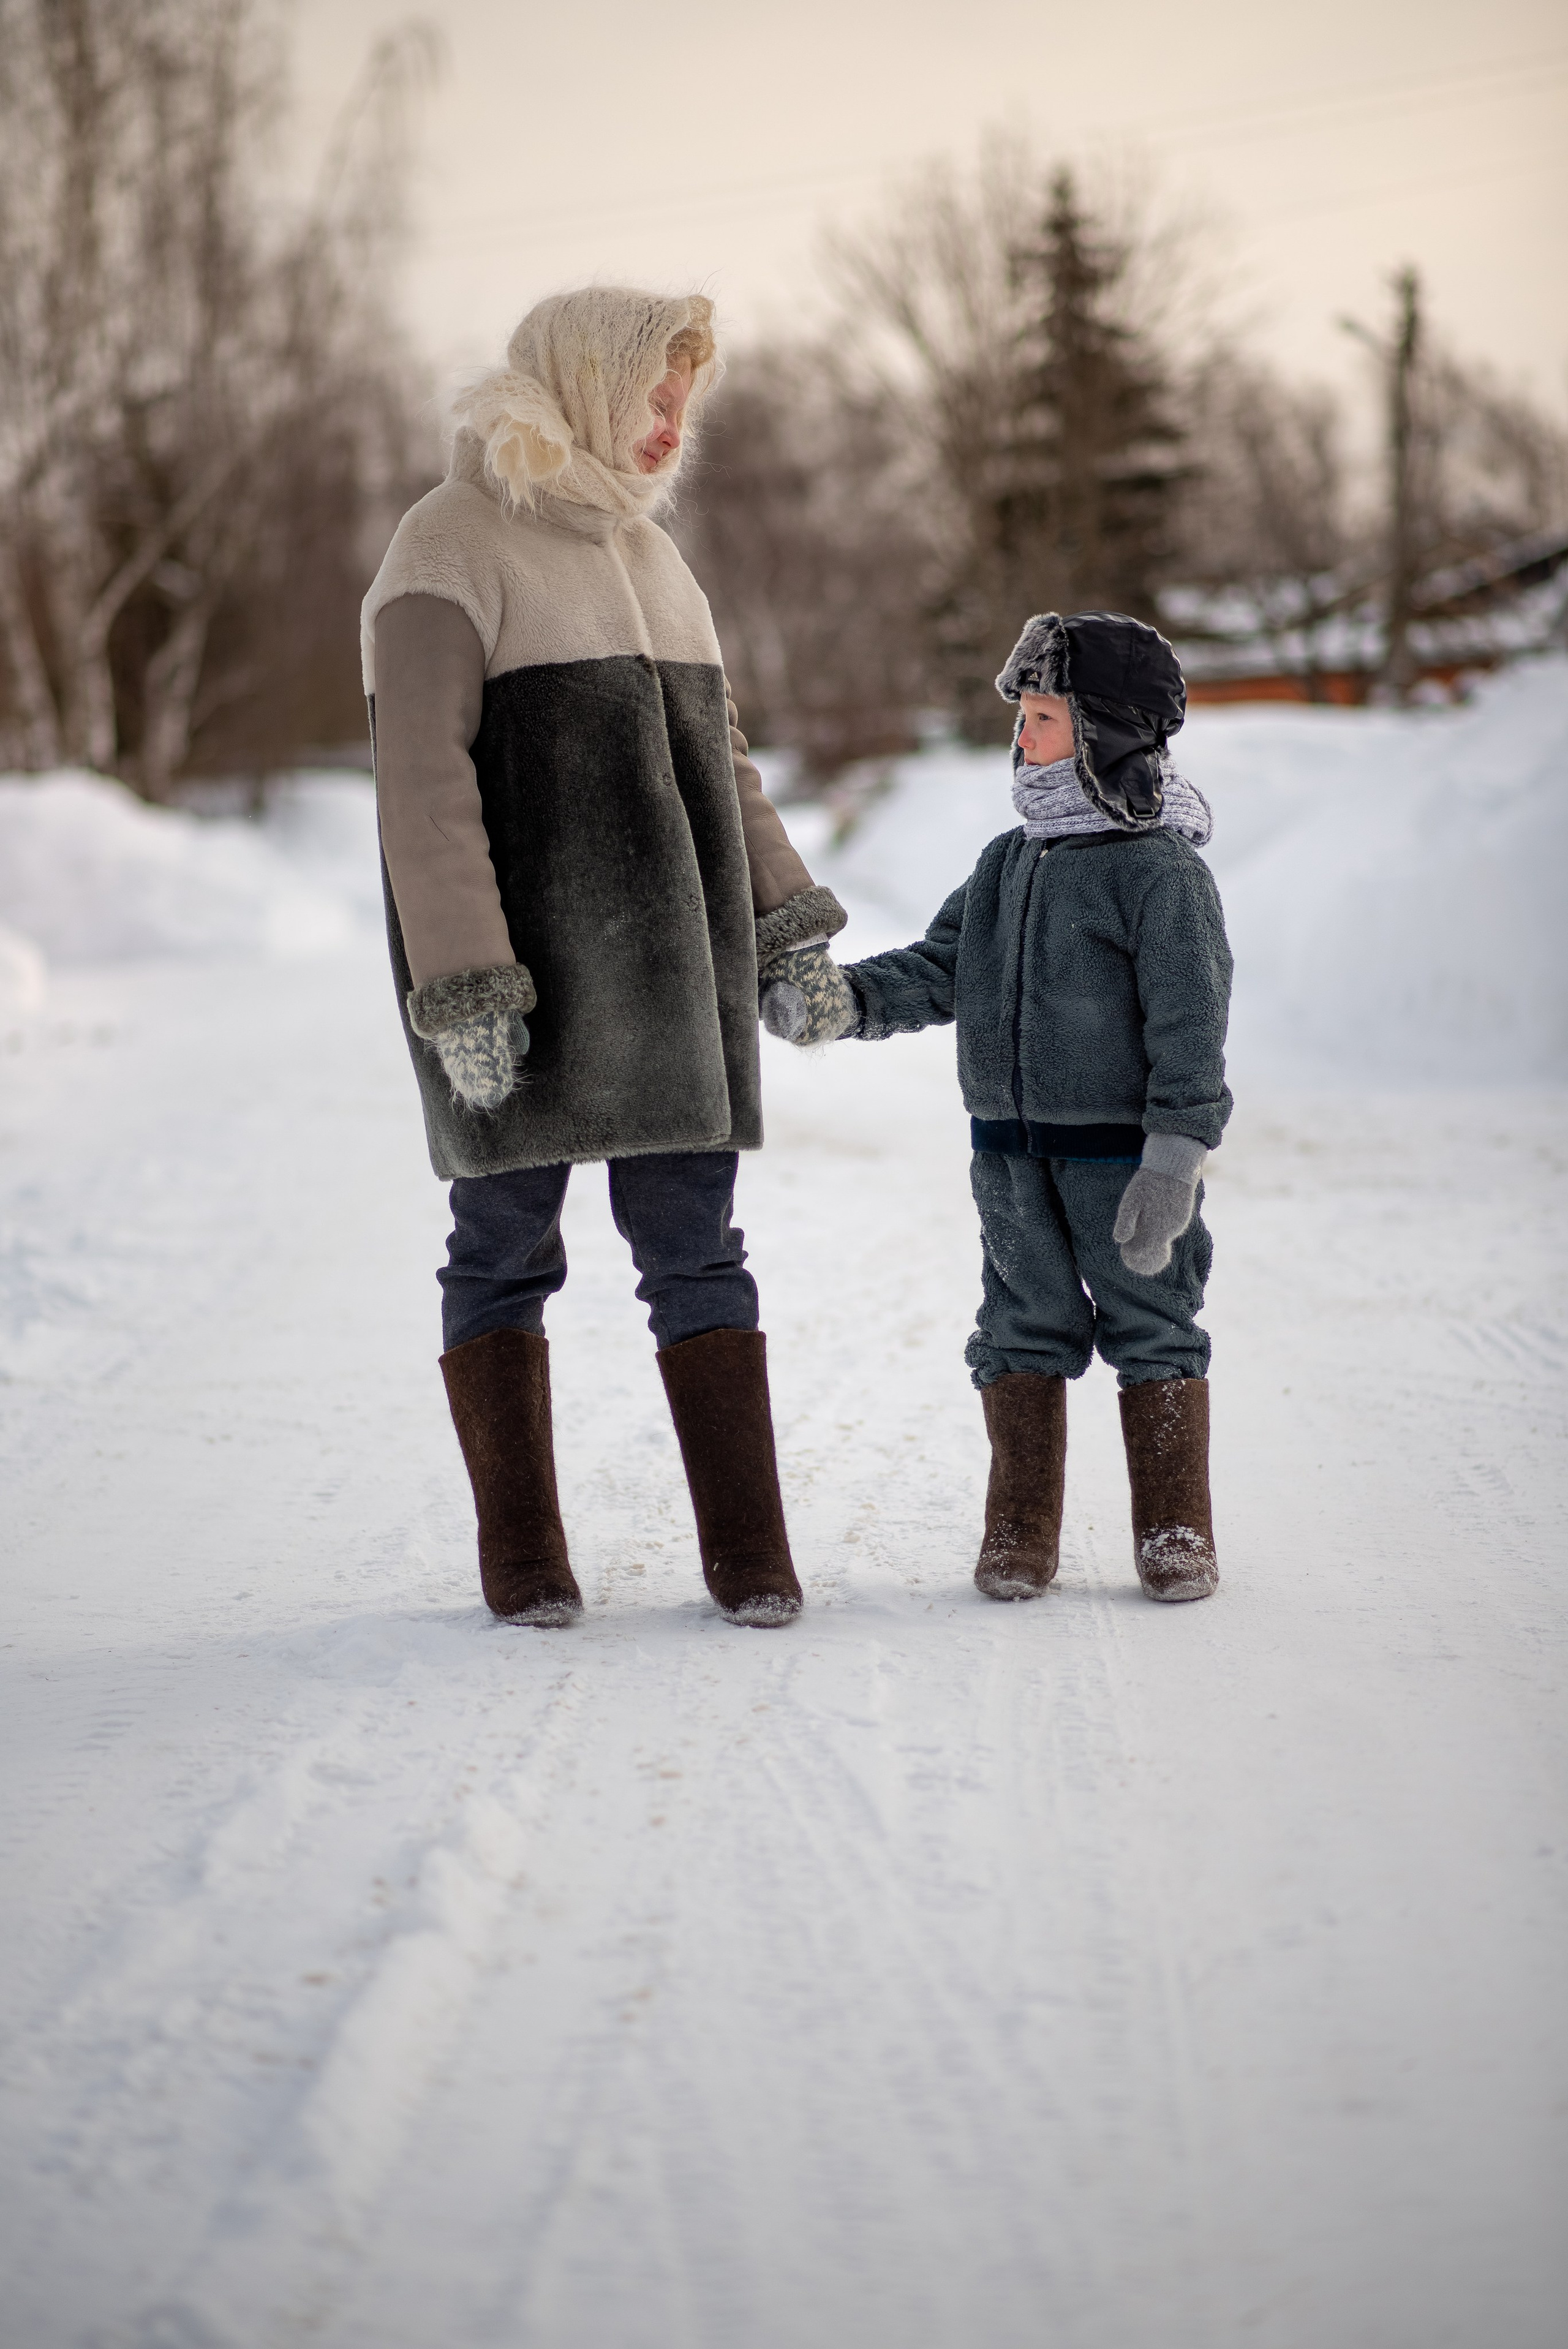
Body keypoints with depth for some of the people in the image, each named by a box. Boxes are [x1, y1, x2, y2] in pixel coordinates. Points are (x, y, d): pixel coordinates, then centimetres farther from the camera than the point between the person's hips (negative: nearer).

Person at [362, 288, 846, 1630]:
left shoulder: (647, 550, 19)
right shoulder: (454, 548, -5)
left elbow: (717, 752, 26)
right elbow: (423, 775, -14)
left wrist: (787, 916, 18)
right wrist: (460, 978, -21)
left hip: (663, 964, 6)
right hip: (516, 976, -6)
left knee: (695, 1244, 4)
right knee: (507, 1245, 3)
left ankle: (751, 1559, 6)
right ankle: (523, 1560, 12)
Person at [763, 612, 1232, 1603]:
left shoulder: (1162, 873, -10)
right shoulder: (1006, 864, 12)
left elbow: (1190, 1029, -14)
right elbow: (938, 971, 12)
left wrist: (1174, 1160, -20)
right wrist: (843, 999, -6)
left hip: (1121, 1150, -6)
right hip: (1012, 1151, 6)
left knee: (1152, 1329, 3)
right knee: (1022, 1331, 9)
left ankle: (1176, 1535, 13)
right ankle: (1021, 1534, 18)